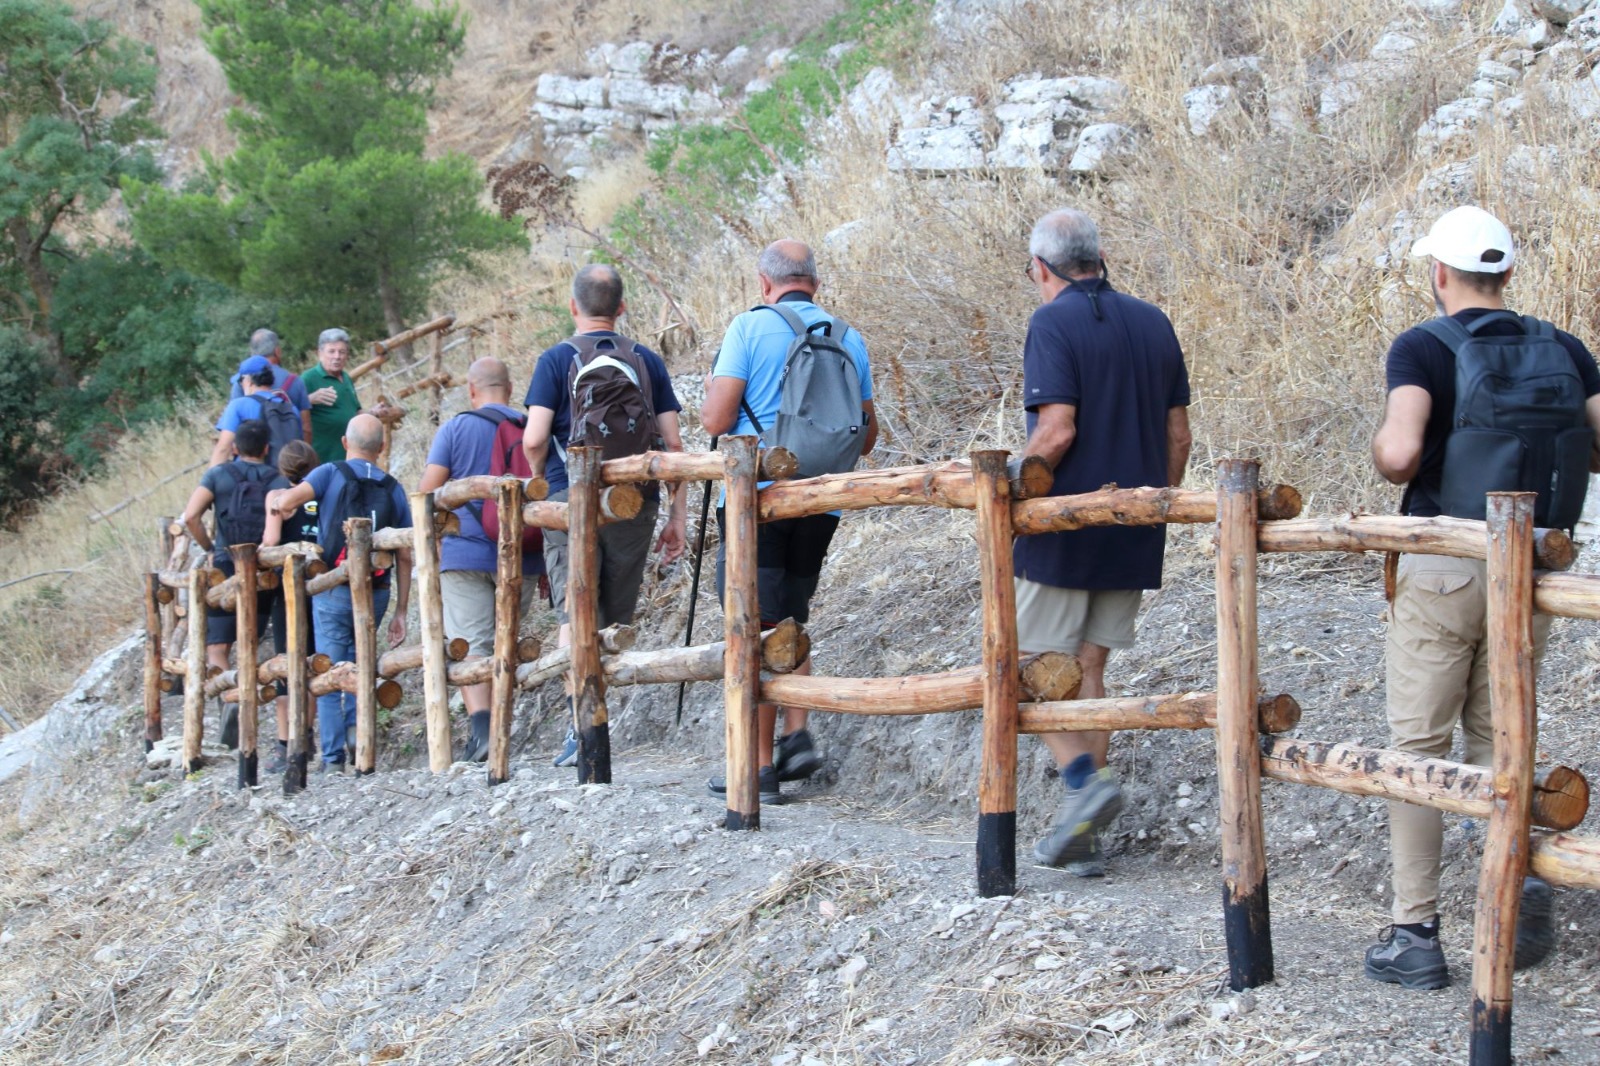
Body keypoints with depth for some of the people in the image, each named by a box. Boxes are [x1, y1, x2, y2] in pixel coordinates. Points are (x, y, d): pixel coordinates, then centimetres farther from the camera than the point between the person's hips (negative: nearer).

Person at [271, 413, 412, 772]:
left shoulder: (331, 474, -2)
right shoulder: (394, 490, 7)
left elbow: (286, 501, -19)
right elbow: (404, 557, 5)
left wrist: (281, 506, 6)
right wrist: (400, 612, 10)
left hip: (333, 591, -3)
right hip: (376, 593, 3)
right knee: (356, 660, 25)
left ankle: (333, 758, 0)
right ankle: (356, 724, 10)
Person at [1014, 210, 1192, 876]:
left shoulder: (1053, 324, -10)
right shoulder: (1153, 323, 9)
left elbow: (1057, 430, -20)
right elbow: (1177, 433, 11)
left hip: (1064, 526, -6)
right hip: (1132, 537, 6)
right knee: (1088, 671, 11)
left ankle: (1083, 777, -18)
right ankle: (1082, 838, 10)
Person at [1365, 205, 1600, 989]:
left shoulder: (1422, 349, -9)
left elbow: (1399, 454, -23)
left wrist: (1383, 450, -1)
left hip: (1442, 569, -4)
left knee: (1419, 746, 4)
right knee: (1498, 737, 18)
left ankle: (1415, 934, 5)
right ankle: (1522, 874, -2)